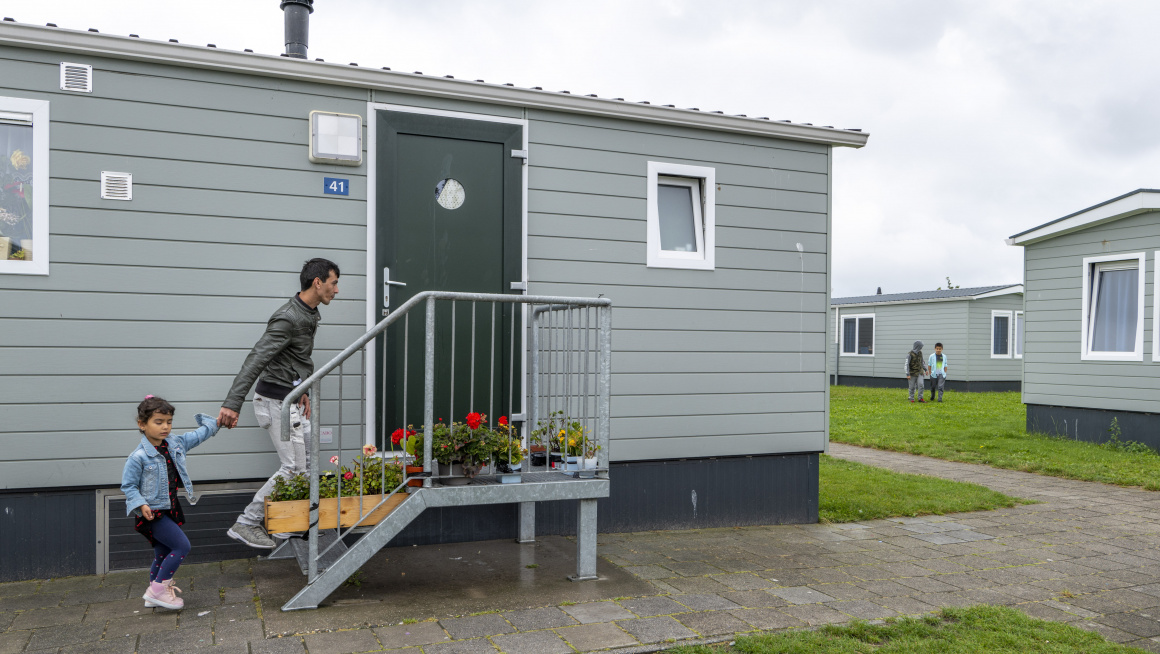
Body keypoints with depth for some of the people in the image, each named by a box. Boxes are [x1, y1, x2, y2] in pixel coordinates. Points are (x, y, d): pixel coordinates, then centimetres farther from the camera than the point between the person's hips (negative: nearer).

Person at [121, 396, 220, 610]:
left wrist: (215, 423, 16)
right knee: (182, 546, -14)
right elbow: (128, 486, -13)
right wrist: (141, 505, -24)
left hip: (169, 510, 8)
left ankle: (154, 596, 31)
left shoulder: (175, 443, 2)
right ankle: (158, 589, -2)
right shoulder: (138, 457, -17)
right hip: (152, 512, -8)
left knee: (163, 554, 17)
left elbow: (198, 435, 18)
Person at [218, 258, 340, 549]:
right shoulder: (288, 318, -22)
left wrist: (302, 391, 11)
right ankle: (245, 524, 3)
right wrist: (232, 403, -35)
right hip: (277, 401, -10)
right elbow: (255, 360, -29)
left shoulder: (310, 315, 11)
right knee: (293, 467, -7)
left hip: (291, 400, 10)